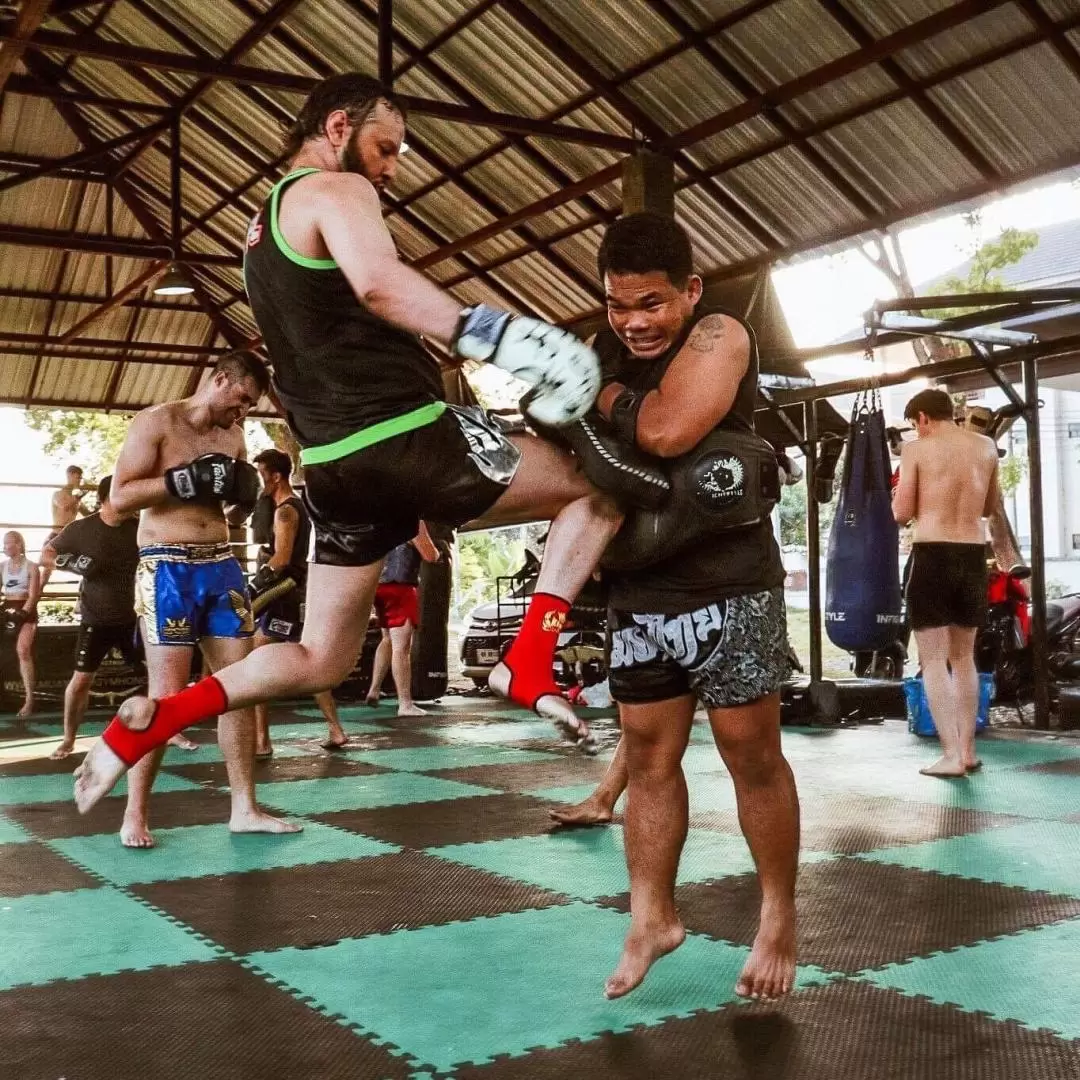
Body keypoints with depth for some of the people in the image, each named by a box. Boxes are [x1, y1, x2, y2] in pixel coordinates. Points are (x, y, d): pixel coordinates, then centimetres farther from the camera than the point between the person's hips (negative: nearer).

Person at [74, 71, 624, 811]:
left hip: (336, 463, 9)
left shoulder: (265, 227, 25)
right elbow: (378, 281, -28)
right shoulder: (336, 191, -4)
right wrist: (489, 332, -35)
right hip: (406, 437, -9)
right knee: (599, 490, 5)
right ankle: (529, 663, -7)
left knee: (321, 659, 18)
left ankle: (152, 719, 7)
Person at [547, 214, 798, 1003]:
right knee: (648, 752, 9)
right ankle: (652, 917, 21)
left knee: (751, 753, 2)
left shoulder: (719, 337, -12)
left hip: (727, 583, -6)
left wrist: (607, 397, -11)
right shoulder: (607, 353, 9)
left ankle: (780, 918, 19)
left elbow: (667, 432, -29)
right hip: (640, 587, 6)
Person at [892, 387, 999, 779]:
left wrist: (900, 492, 14)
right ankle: (967, 750, 19)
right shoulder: (986, 447, 8)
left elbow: (901, 514, -5)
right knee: (964, 657, 16)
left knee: (933, 660, -1)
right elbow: (990, 507, 18)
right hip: (974, 557, 5)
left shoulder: (917, 449, -5)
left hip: (933, 556, -5)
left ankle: (951, 756, -6)